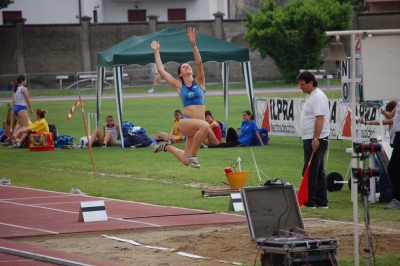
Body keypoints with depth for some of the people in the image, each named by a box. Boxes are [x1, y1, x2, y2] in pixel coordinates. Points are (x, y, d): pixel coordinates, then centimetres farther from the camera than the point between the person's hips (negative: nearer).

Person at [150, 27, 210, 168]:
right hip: (185, 122, -3)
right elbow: (161, 70, 9)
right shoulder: (179, 86, 8)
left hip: (196, 126, 3)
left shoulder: (199, 82, 10)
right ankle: (192, 156, -19)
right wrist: (156, 52, 15)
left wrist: (193, 44, -14)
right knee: (205, 126, -36)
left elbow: (199, 63, -5)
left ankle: (167, 146, 35)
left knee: (186, 161, 4)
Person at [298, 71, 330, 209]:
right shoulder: (311, 96, 17)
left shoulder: (318, 97, -15)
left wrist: (315, 139, -27)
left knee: (310, 172, -9)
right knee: (318, 172, 11)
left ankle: (309, 202, -8)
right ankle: (322, 202, 14)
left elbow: (320, 119, -23)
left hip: (315, 140, -11)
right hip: (312, 139, 11)